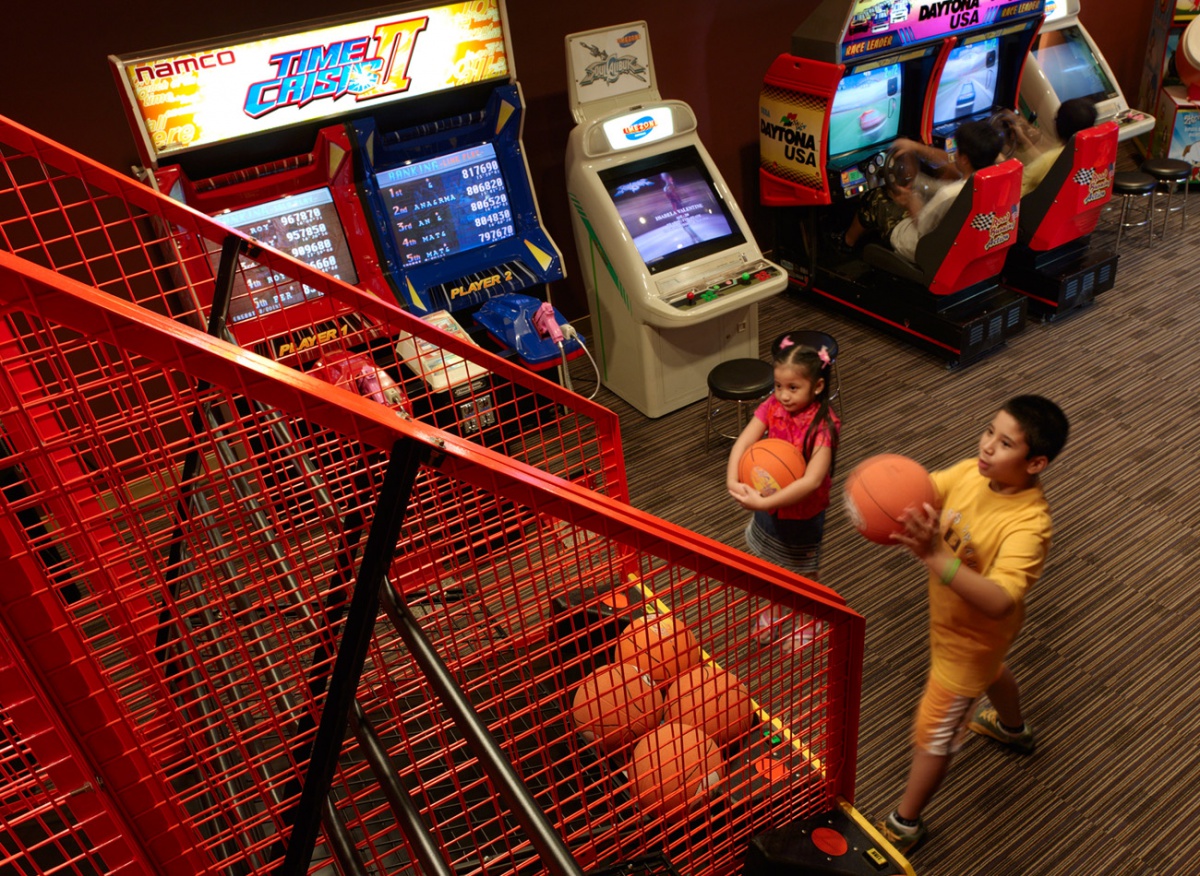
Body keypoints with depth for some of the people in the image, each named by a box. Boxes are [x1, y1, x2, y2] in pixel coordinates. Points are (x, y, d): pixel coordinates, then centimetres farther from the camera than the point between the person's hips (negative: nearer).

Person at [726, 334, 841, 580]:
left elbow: (811, 480, -36)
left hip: (802, 516, -5)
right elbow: (743, 443, -21)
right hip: (768, 509, 5)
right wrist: (733, 481, -39)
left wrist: (763, 503, -41)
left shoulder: (822, 425, -29)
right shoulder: (772, 406, -14)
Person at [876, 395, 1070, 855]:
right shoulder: (972, 472, -18)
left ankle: (903, 824, 32)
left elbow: (998, 602, -47)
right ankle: (1014, 730, 71)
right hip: (949, 617, 8)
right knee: (989, 672, 37)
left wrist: (934, 555, -58)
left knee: (933, 734, 9)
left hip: (971, 636, -8)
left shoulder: (1028, 525, -38)